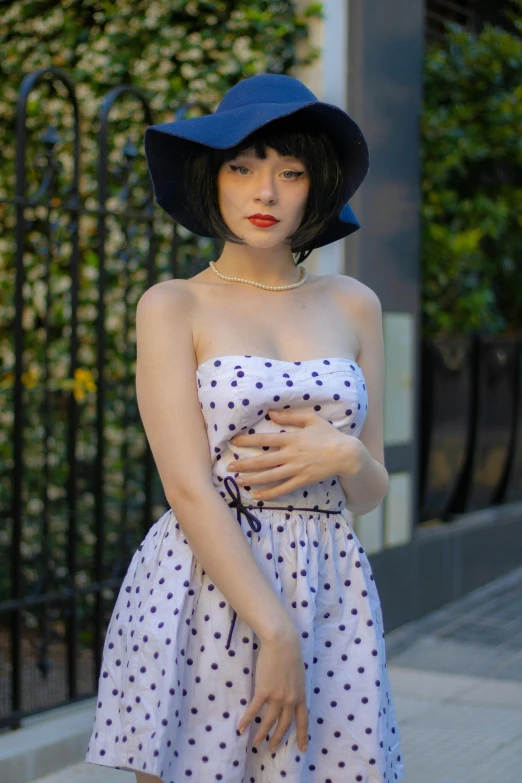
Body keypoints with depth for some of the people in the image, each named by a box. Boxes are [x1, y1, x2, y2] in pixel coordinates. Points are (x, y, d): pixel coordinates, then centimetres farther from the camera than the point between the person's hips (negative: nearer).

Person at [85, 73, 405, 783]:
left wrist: (342, 455, -9)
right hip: (204, 589, -3)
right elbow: (189, 489, -10)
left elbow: (372, 491, 13)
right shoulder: (173, 307, -1)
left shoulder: (354, 306, 10)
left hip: (331, 593, 3)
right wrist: (275, 633, -17)